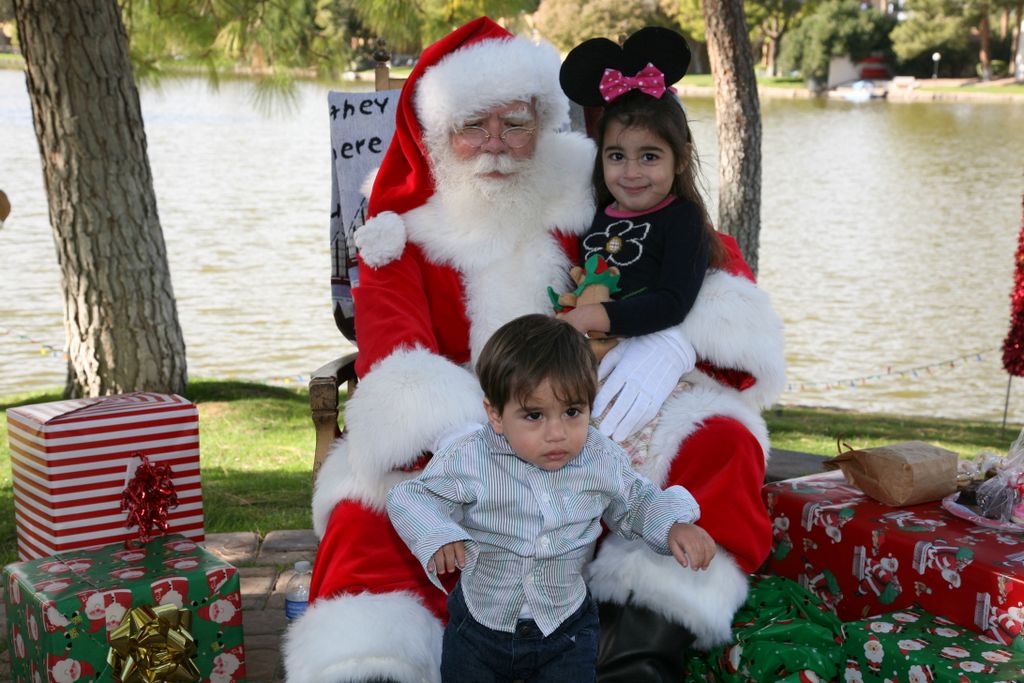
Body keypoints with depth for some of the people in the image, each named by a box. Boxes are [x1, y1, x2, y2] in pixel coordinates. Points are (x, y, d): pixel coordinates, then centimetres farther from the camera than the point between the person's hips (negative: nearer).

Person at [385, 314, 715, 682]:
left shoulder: (603, 460, -13)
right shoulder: (468, 462, -21)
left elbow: (635, 503, 7)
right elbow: (410, 498, -10)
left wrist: (674, 524, -11)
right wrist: (435, 534, -29)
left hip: (566, 632, 1)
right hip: (480, 624, -1)